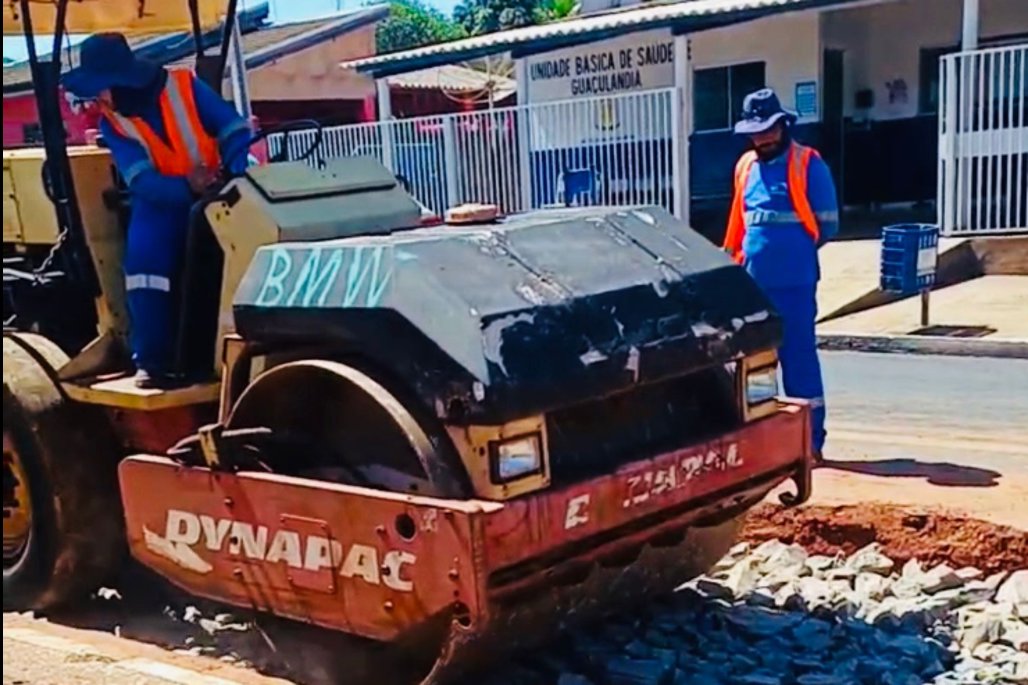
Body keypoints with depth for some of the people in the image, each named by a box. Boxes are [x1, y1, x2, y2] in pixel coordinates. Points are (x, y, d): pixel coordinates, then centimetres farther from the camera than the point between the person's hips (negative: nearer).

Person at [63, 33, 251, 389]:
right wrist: (187, 188, -37)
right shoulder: (111, 121, -5)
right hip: (163, 199, 2)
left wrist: (235, 176, -33)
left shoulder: (185, 86, -13)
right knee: (144, 256, -21)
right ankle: (152, 360, -13)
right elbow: (142, 181, -18)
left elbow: (235, 131, -15)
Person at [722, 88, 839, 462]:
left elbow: (827, 224, -4)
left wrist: (793, 247, 0)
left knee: (799, 356, -2)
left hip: (794, 280, -6)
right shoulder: (746, 166, 13)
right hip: (753, 280, 6)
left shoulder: (807, 164, -5)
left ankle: (810, 440, 5)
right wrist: (734, 259, 17)